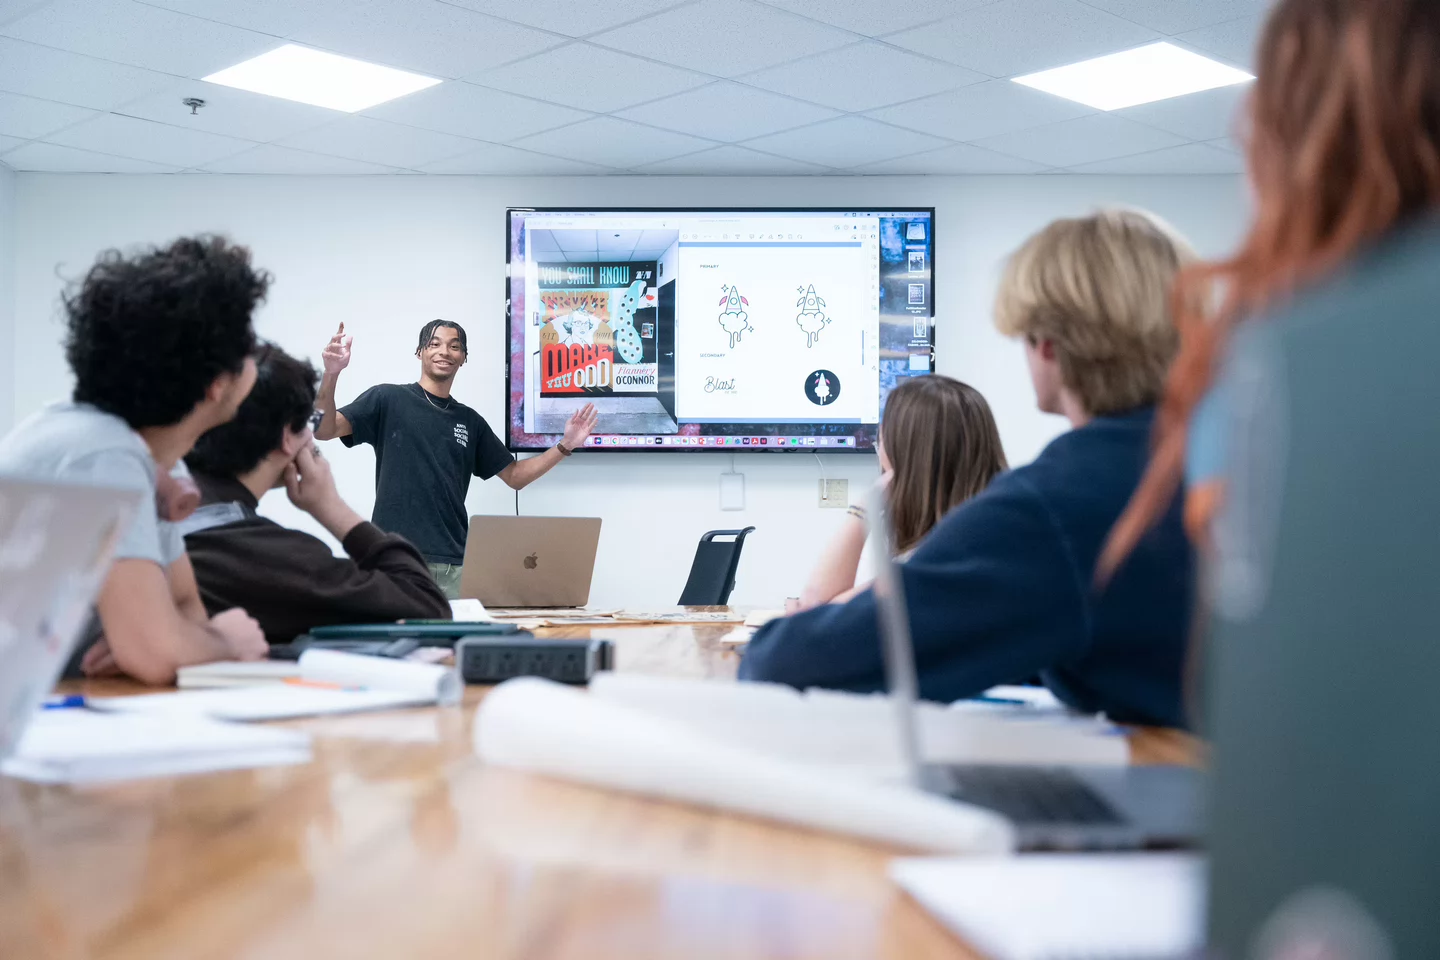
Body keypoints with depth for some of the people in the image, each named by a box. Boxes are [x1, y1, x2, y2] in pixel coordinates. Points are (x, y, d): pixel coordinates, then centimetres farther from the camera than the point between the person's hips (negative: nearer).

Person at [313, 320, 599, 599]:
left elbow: (514, 476, 20)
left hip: (454, 564, 4)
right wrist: (331, 374, -23)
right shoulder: (388, 399, 3)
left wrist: (564, 446, 8)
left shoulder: (470, 421, 16)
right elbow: (323, 429, -6)